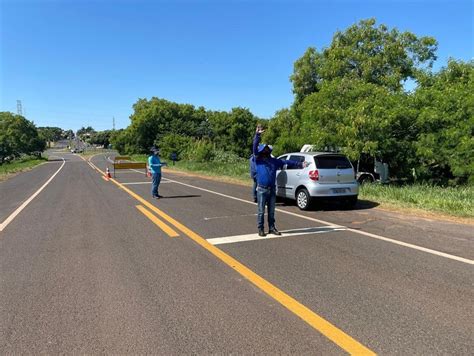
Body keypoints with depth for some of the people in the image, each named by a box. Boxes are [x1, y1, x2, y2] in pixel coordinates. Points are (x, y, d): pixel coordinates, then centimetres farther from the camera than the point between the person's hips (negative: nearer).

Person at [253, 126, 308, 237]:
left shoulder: (274, 161, 10)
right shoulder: (258, 160, -2)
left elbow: (287, 162, 10)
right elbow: (254, 148, -14)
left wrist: (300, 164, 7)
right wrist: (257, 135, -25)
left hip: (272, 189, 4)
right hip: (262, 190, -4)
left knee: (271, 211, 13)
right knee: (261, 211, 2)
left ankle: (272, 228, 23)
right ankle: (260, 229, 13)